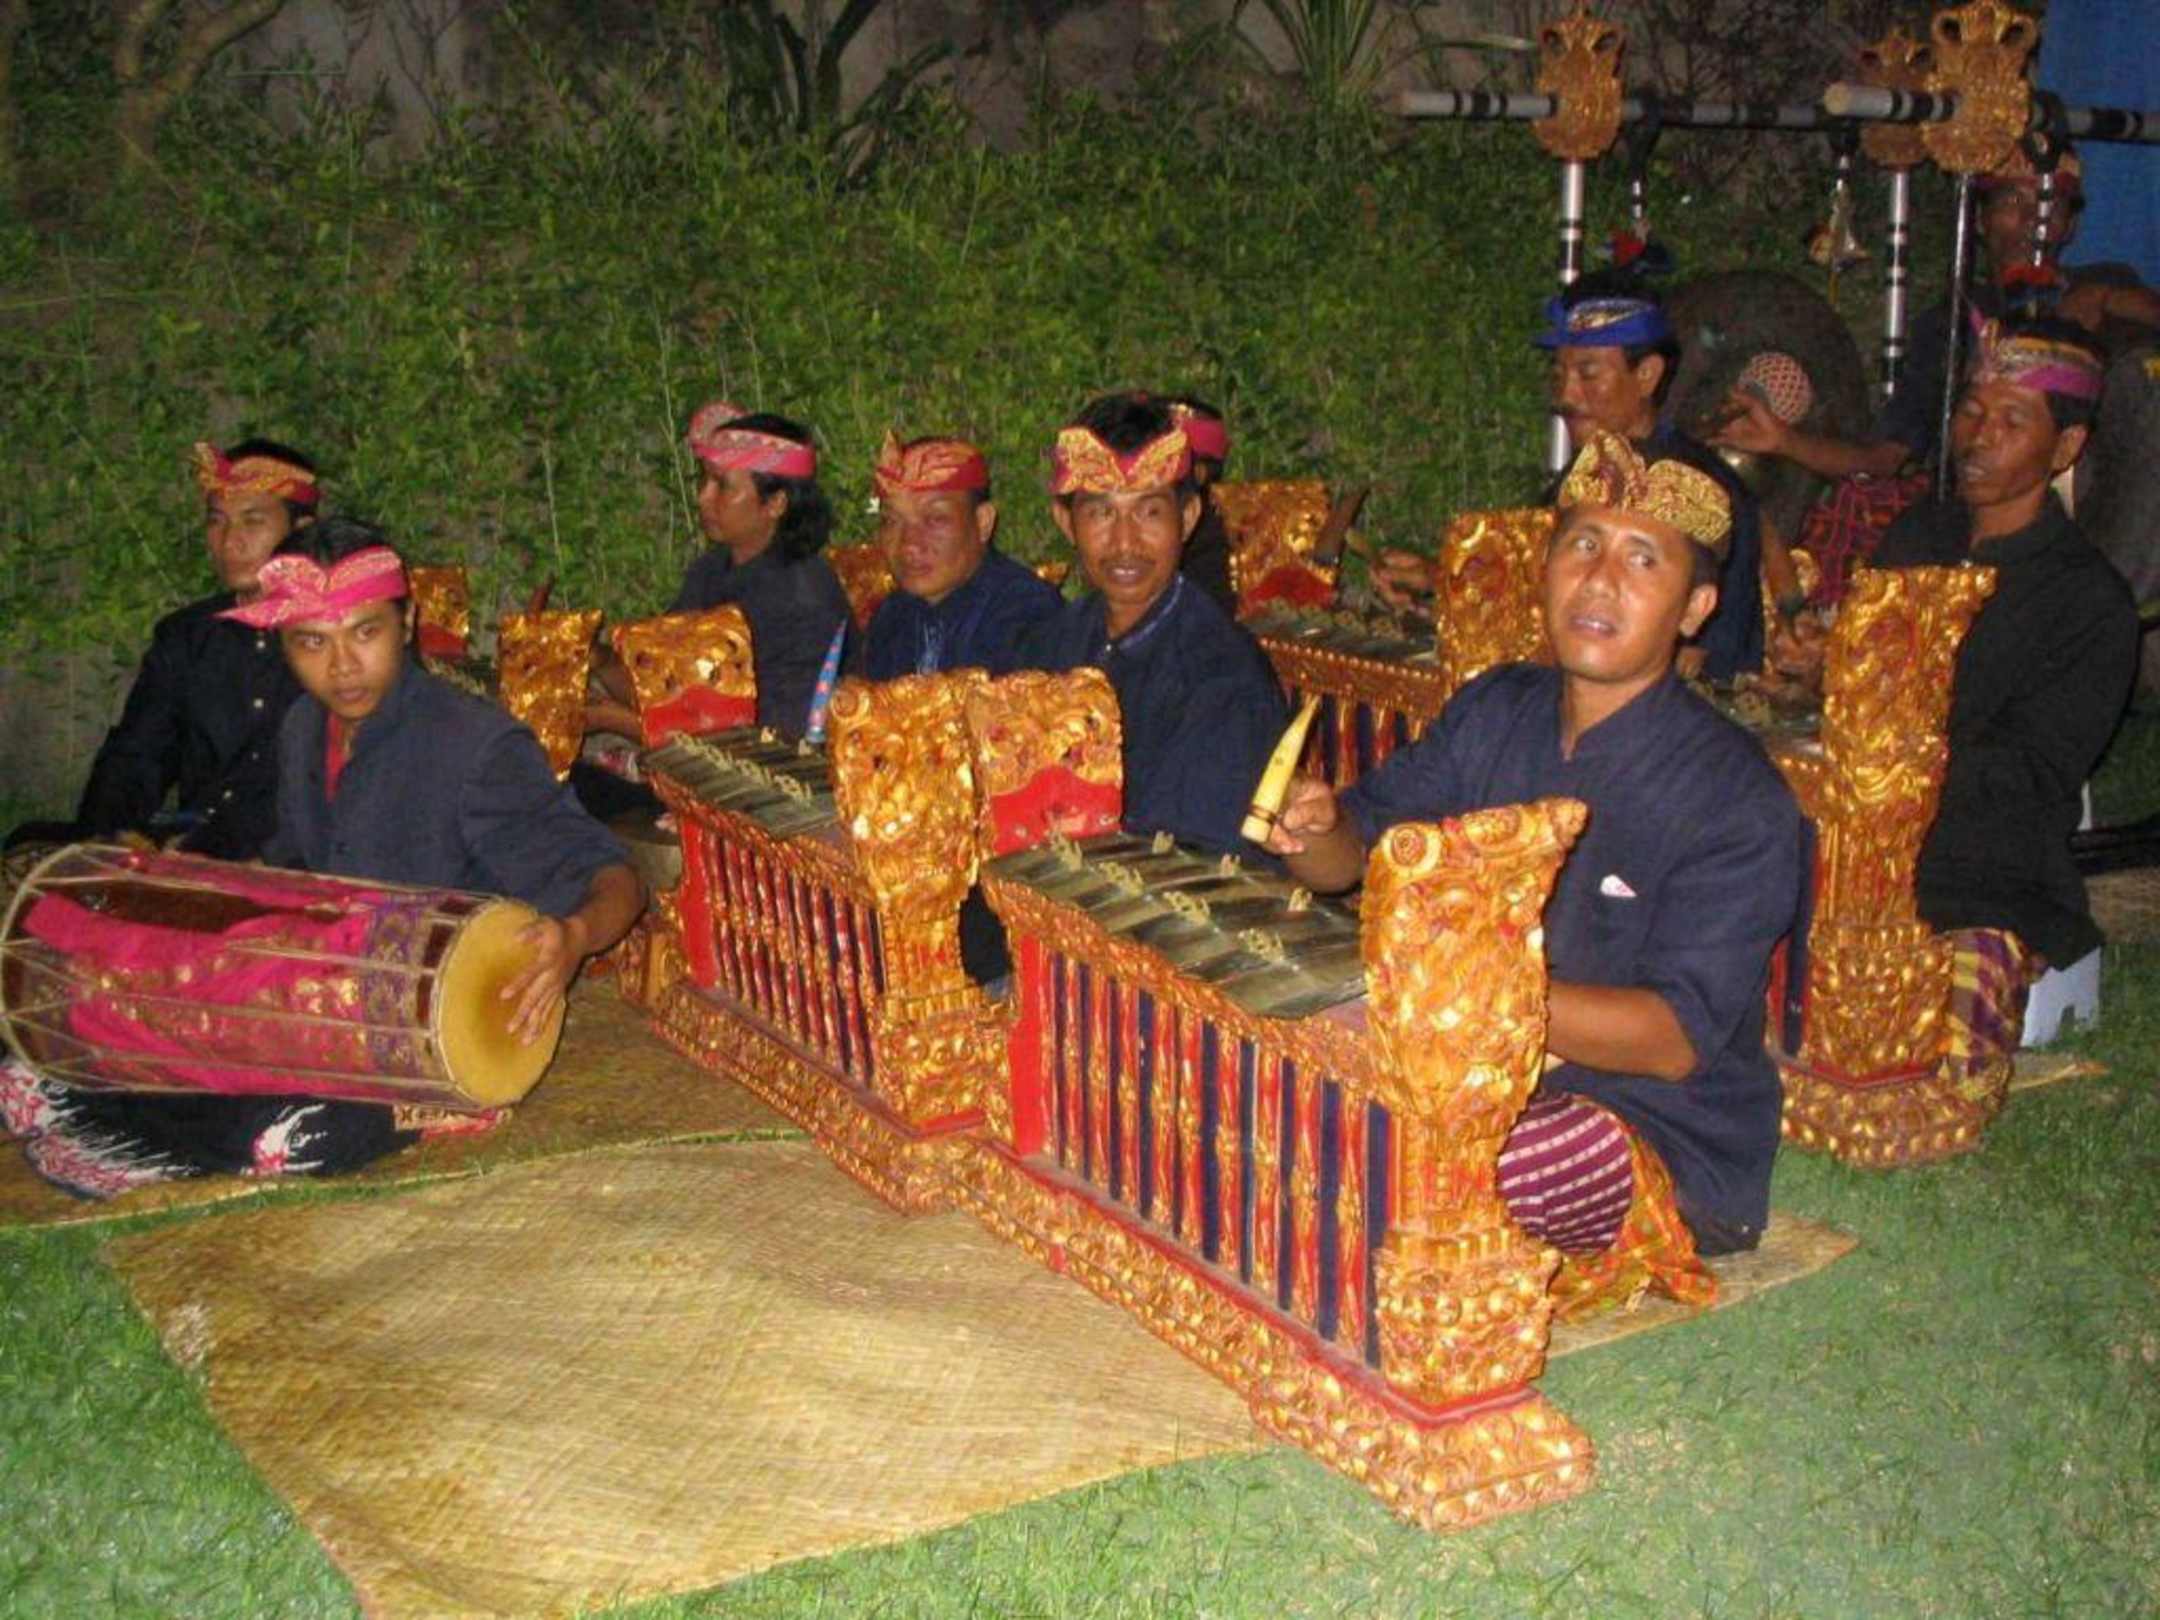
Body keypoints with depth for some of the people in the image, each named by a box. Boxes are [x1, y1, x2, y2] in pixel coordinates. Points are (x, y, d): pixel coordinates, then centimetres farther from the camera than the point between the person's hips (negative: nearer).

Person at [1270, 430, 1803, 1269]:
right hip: (1483, 1072, 7)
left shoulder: (1736, 799, -17)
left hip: (1665, 1139, -6)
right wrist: (1316, 830, -19)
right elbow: (1360, 845, 7)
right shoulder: (1494, 711, 5)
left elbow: (1677, 1038, -24)